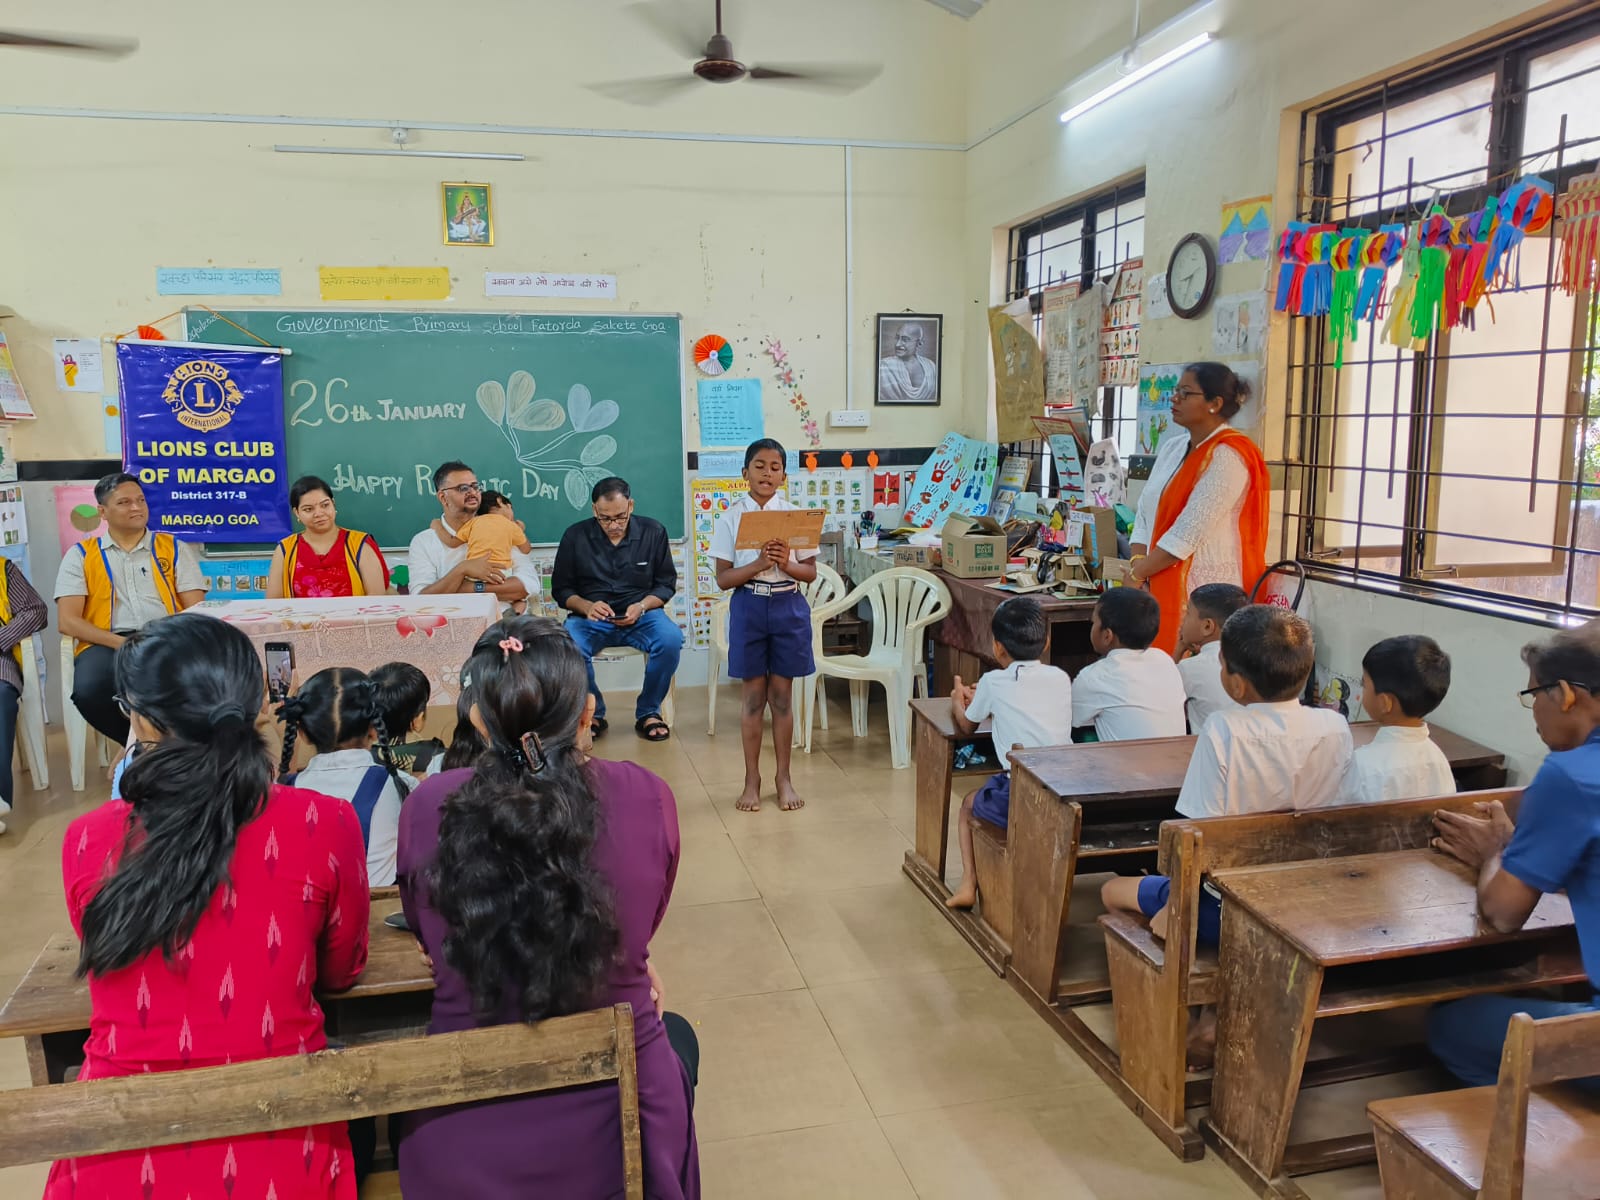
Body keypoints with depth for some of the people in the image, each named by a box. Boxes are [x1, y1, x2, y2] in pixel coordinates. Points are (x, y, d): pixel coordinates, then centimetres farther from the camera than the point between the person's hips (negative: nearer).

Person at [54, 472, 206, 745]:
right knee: (89, 691, -34)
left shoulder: (175, 548, 16)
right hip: (108, 644, 1)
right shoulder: (81, 555, 13)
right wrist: (123, 644, -11)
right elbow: (67, 620, 3)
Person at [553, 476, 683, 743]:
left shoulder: (653, 531, 2)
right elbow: (561, 588, 6)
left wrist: (641, 606, -13)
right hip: (590, 618, 0)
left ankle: (648, 713, -7)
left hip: (641, 614, 0)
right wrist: (587, 606, -14)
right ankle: (592, 714, -4)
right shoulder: (575, 536, 2)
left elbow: (666, 583, 6)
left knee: (671, 639, -32)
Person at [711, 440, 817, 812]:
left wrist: (786, 564, -17)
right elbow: (723, 578, -5)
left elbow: (811, 572, 3)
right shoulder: (731, 517, -3)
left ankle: (784, 777, 22)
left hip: (788, 607, 1)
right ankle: (752, 779, 20)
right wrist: (759, 564, -20)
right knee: (754, 696, 7)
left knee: (781, 694, 9)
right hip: (748, 608, -1)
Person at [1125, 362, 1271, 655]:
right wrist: (1137, 563, -4)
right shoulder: (1173, 446, 13)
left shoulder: (1227, 456, -12)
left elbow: (1189, 532, -18)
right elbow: (1145, 512, 11)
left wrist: (1137, 573, -11)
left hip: (1205, 590, -7)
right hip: (1160, 585, 7)